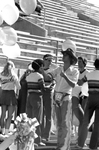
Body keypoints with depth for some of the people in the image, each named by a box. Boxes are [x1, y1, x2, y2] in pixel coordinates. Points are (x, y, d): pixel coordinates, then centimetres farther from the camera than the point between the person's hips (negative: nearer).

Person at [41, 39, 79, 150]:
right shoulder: (58, 69, 7)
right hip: (57, 98, 5)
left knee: (65, 123, -9)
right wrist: (42, 70, -21)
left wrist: (65, 76, -33)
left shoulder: (74, 71, -4)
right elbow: (48, 77, -2)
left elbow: (73, 84, -18)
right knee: (59, 123, 11)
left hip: (66, 98, -5)